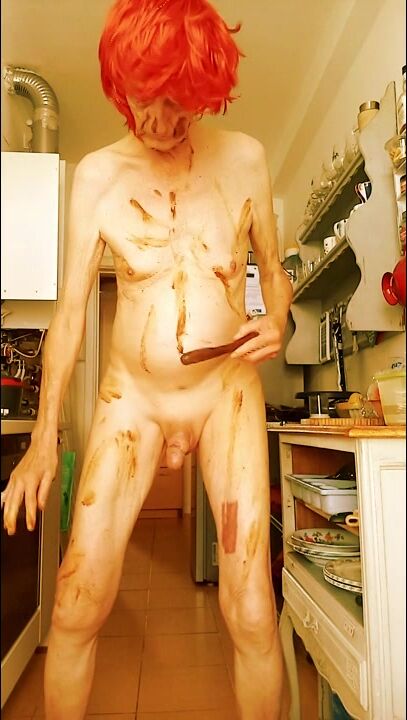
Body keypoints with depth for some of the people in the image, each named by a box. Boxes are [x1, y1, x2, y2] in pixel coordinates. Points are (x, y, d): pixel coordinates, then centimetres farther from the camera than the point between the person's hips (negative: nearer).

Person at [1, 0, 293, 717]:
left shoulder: (244, 158, 1)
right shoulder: (96, 174, 0)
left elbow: (273, 267, 12)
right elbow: (70, 309, -1)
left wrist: (277, 322, -12)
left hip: (228, 392, 0)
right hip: (130, 395, 1)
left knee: (252, 616, 0)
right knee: (76, 609, 1)